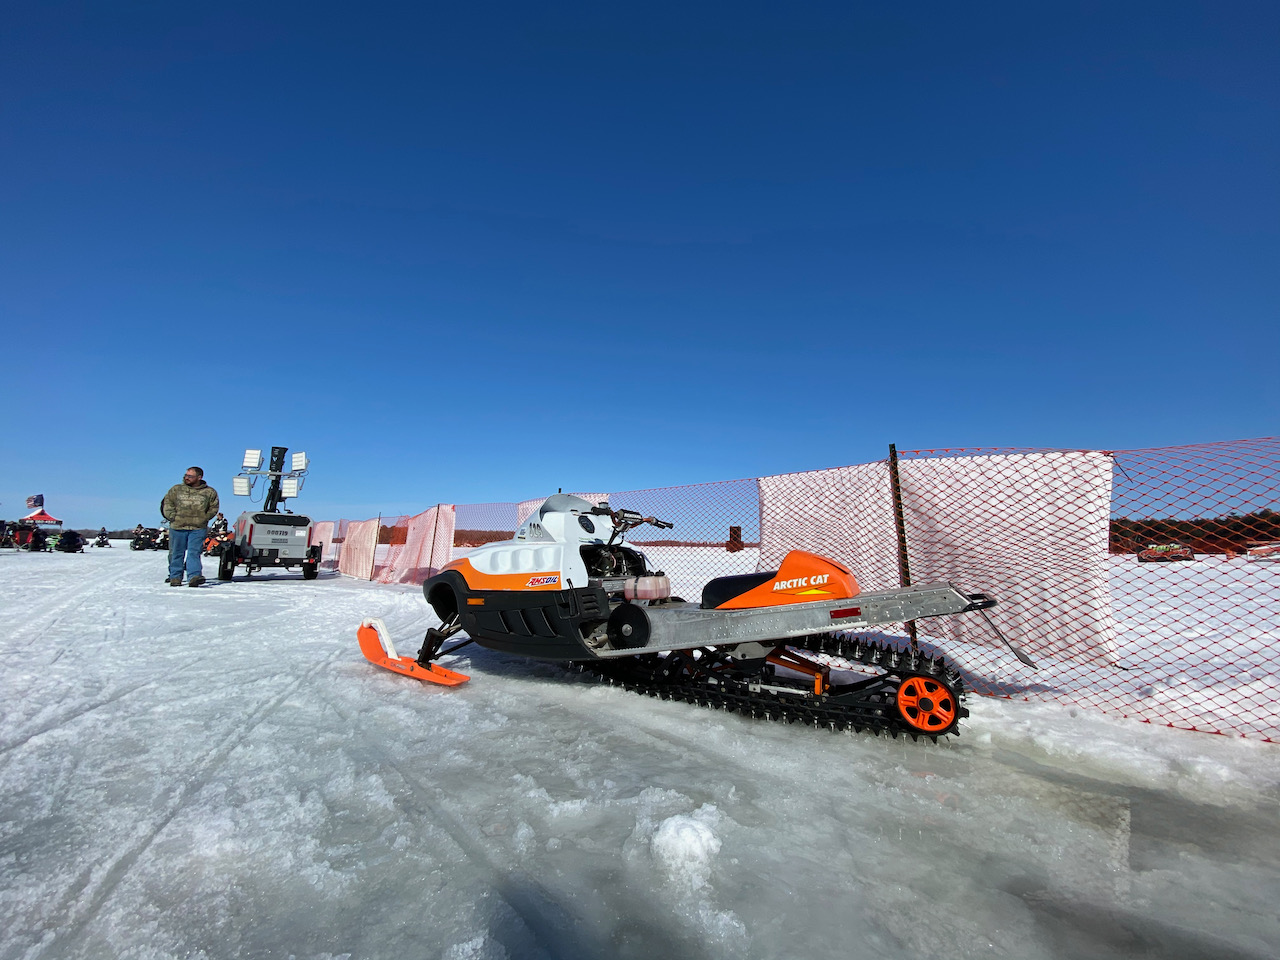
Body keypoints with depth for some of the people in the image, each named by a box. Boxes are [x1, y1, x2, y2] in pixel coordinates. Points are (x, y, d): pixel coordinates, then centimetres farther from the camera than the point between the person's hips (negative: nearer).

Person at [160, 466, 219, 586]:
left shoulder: (209, 492, 6)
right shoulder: (176, 489, 9)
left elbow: (213, 508, 12)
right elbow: (166, 503, 12)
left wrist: (204, 519, 0)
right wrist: (173, 517, 0)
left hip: (198, 528, -2)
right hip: (177, 527, 2)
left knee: (194, 553, -10)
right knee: (176, 553, 8)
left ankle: (194, 577, -18)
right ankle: (175, 577, 17)